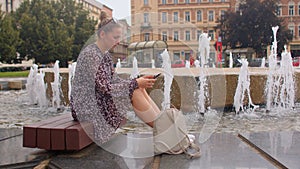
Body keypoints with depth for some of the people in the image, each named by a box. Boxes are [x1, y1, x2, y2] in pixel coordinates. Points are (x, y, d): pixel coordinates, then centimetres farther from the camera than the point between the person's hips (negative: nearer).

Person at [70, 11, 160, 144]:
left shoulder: (105, 55, 10)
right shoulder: (90, 54, -19)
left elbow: (114, 80, 8)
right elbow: (104, 87, -22)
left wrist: (138, 81, -7)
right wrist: (135, 83, -20)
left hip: (98, 101, 8)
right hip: (87, 107, -8)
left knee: (140, 90, -7)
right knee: (135, 93, -18)